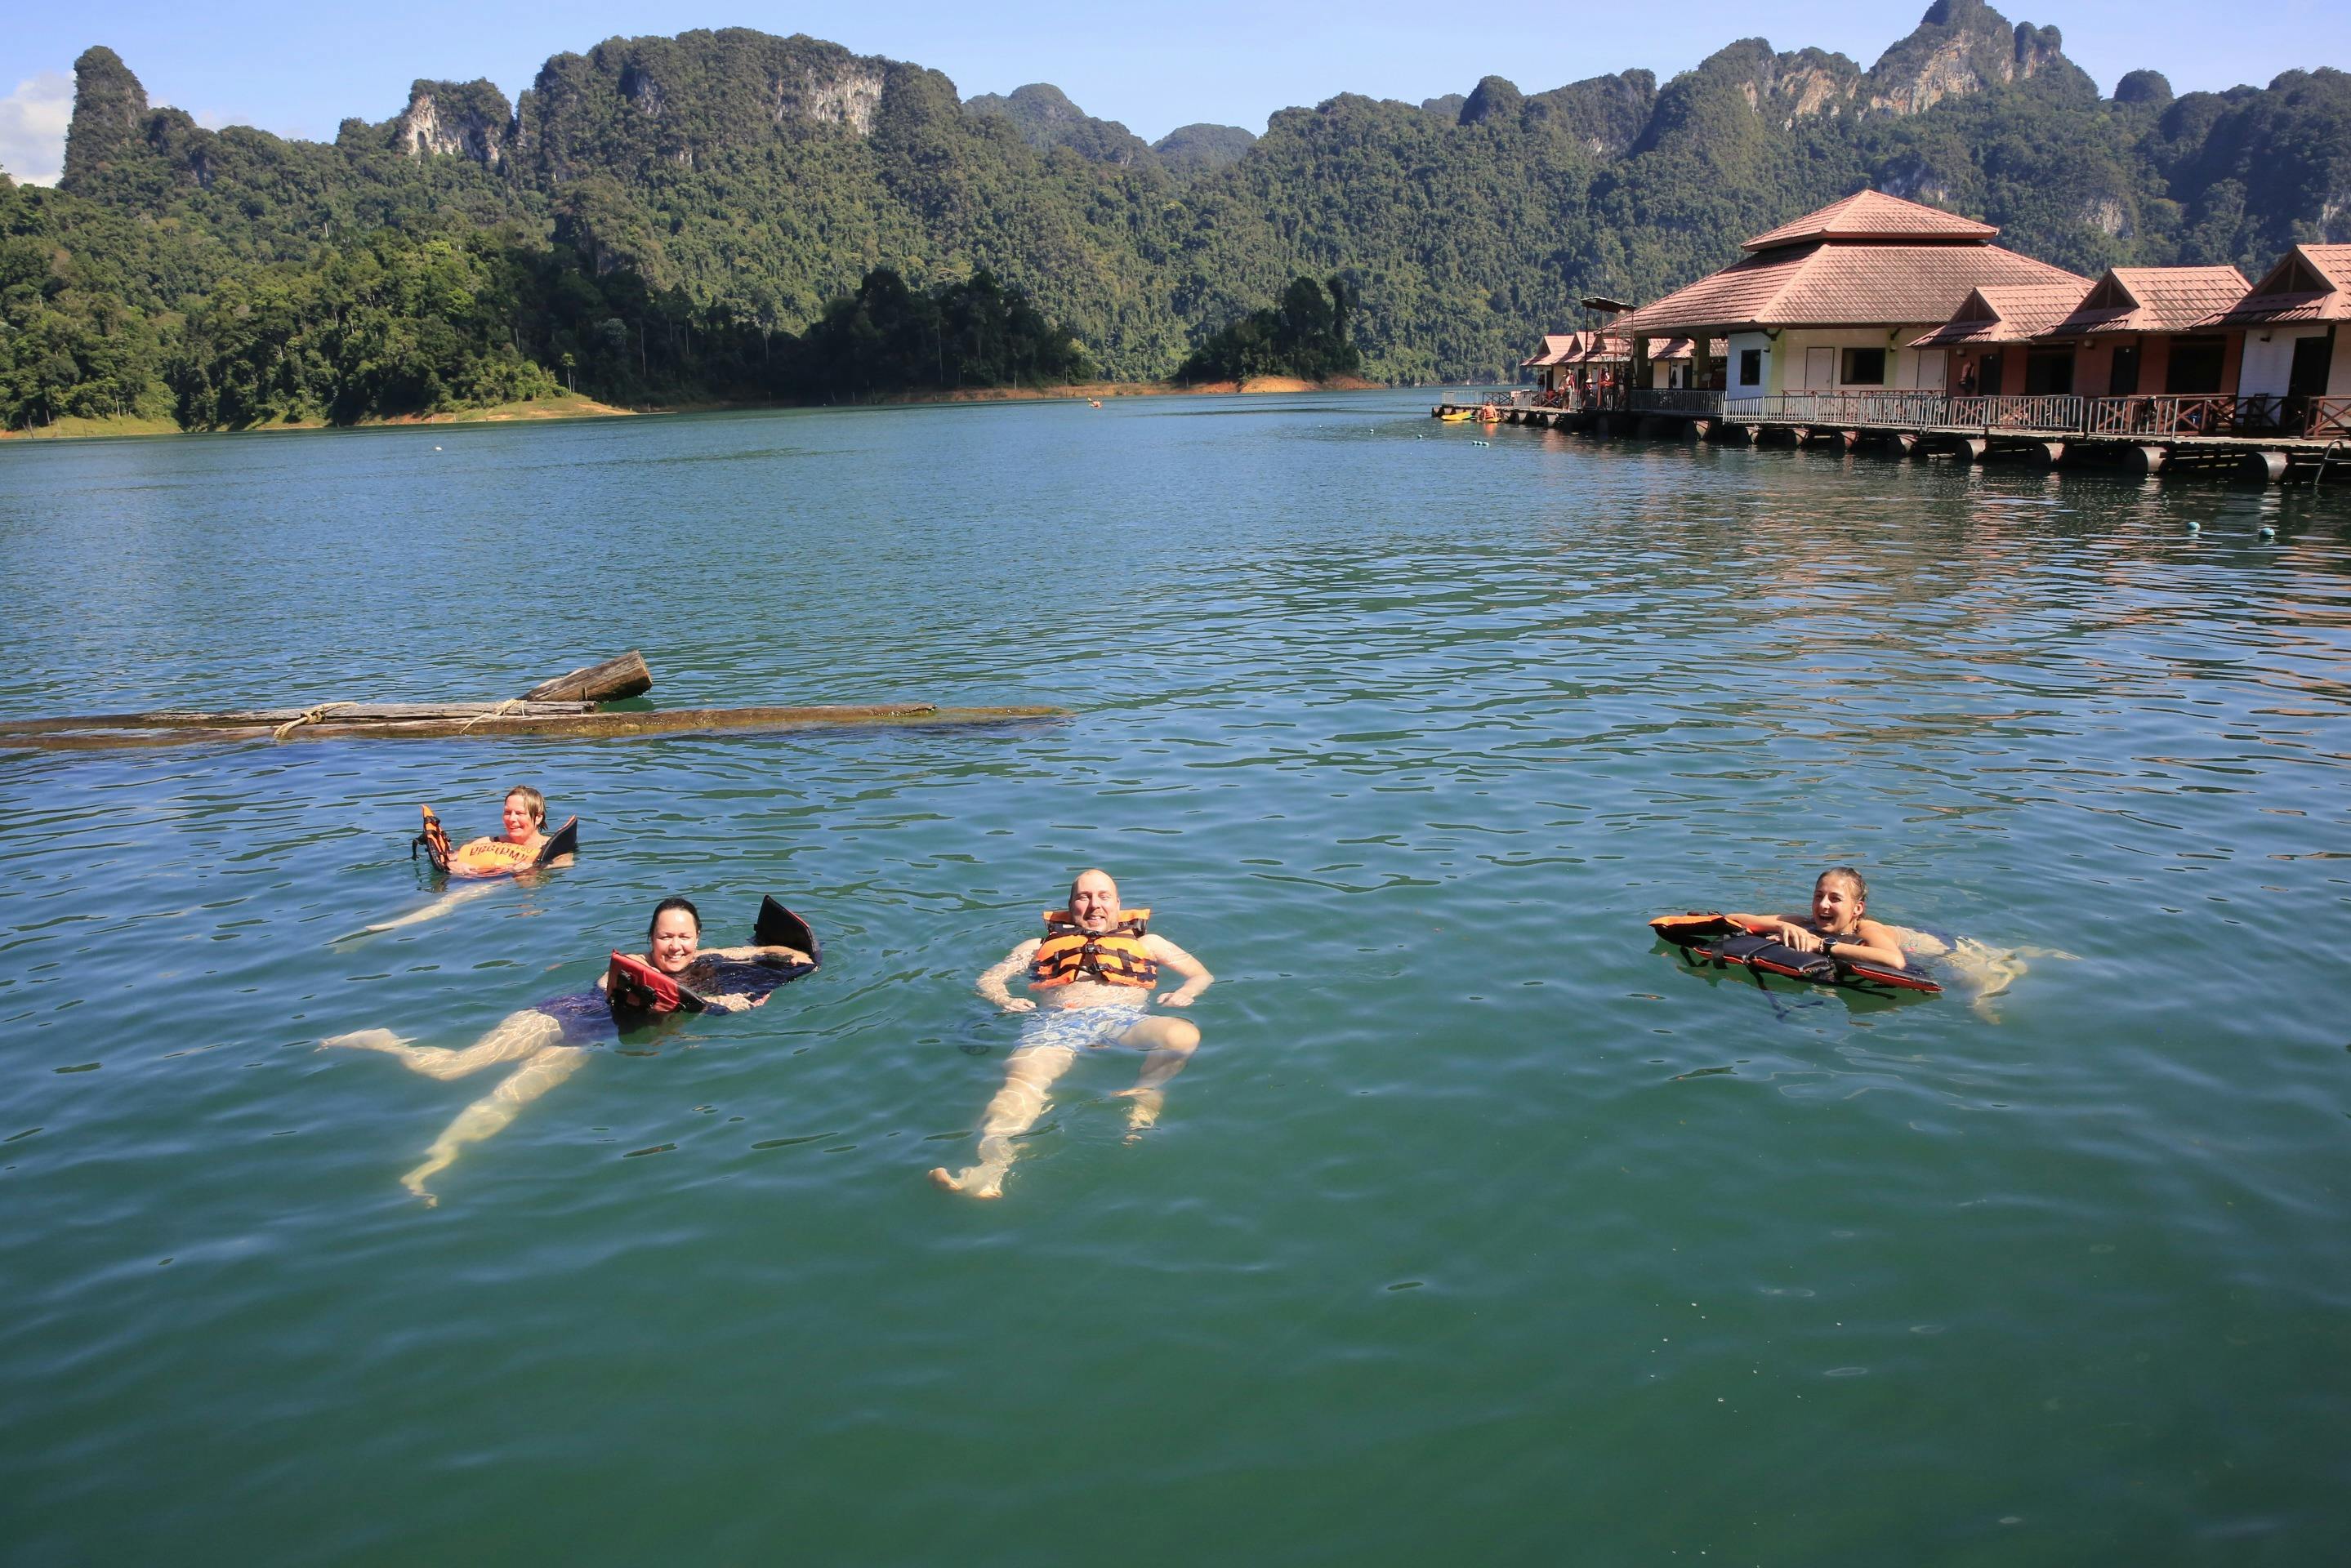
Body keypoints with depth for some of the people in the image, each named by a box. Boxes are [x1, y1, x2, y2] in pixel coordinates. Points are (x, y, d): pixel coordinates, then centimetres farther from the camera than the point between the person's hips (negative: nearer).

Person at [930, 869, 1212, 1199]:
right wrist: (1005, 999, 3)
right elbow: (989, 979, 27)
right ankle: (992, 1164, -57)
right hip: (1056, 1022, 0)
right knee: (1023, 1078, -36)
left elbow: (1203, 975, 30)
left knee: (1183, 1034, -35)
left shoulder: (1144, 941, 36)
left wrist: (1184, 994, 6)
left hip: (1123, 1019, 1)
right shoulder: (1040, 945, 36)